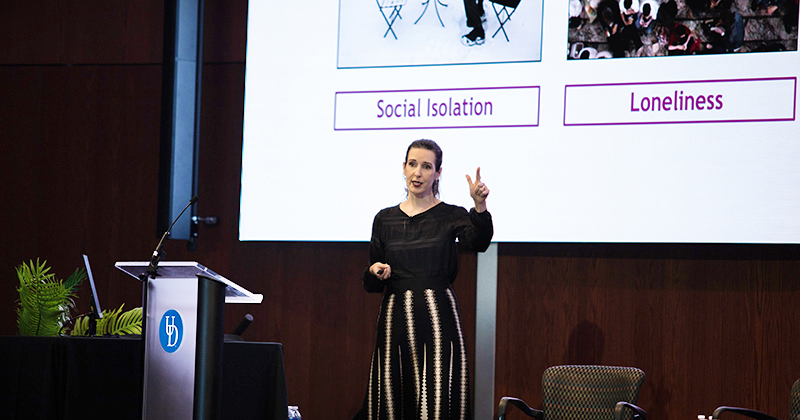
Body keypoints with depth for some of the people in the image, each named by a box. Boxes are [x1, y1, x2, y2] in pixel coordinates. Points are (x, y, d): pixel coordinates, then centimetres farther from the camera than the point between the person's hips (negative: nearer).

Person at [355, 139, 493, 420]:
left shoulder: (451, 216, 2)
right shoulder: (384, 219, 11)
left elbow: (479, 242, -21)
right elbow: (371, 285, 15)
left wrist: (480, 205, -38)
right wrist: (374, 272, -8)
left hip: (437, 320, -3)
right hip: (395, 320, 3)